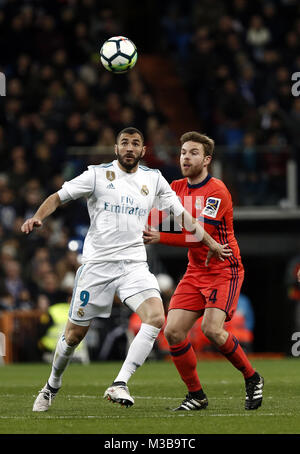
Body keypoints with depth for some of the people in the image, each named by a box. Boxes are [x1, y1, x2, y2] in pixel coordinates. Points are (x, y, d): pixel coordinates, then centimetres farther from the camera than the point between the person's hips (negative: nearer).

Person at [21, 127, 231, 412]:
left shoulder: (154, 179, 9)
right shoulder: (98, 175, 0)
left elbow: (181, 214, 15)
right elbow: (58, 197, 2)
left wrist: (210, 242, 7)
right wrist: (37, 218, -16)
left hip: (134, 265, 2)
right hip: (97, 264, -2)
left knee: (156, 318, -24)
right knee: (74, 334, 3)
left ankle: (119, 385, -24)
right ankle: (52, 386, 29)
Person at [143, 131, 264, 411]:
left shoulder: (216, 191, -16)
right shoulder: (177, 188, 7)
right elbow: (150, 220, 2)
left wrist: (160, 238, -28)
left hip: (224, 270, -7)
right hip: (195, 272, 7)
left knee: (212, 329, -24)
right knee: (173, 332, -8)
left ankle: (252, 379, -1)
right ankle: (196, 396, 7)